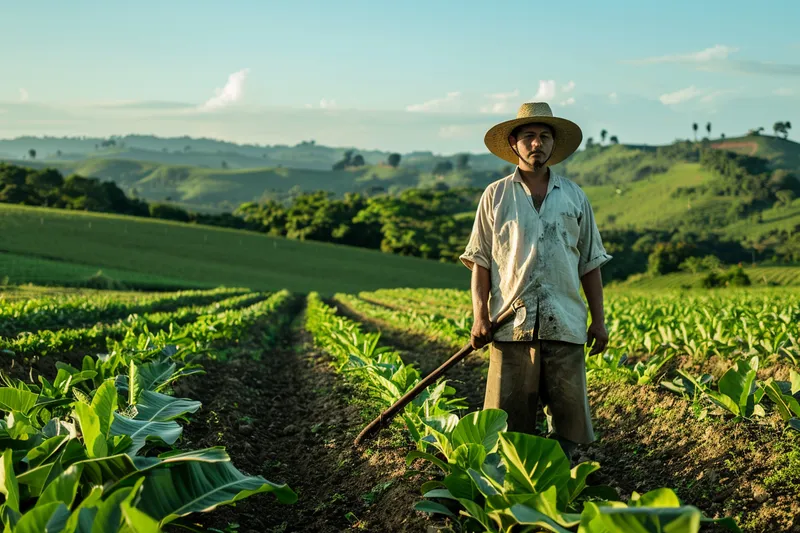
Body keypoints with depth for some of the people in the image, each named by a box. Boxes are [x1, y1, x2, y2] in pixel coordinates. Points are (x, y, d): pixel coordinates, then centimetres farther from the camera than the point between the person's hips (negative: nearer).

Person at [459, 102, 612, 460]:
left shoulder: (574, 197, 14)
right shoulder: (495, 196, 9)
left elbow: (590, 264, 15)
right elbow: (480, 262, 6)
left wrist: (599, 320, 9)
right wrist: (479, 316, -5)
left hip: (565, 323, 2)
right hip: (511, 324, -2)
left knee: (568, 413, 3)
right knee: (507, 418, -1)